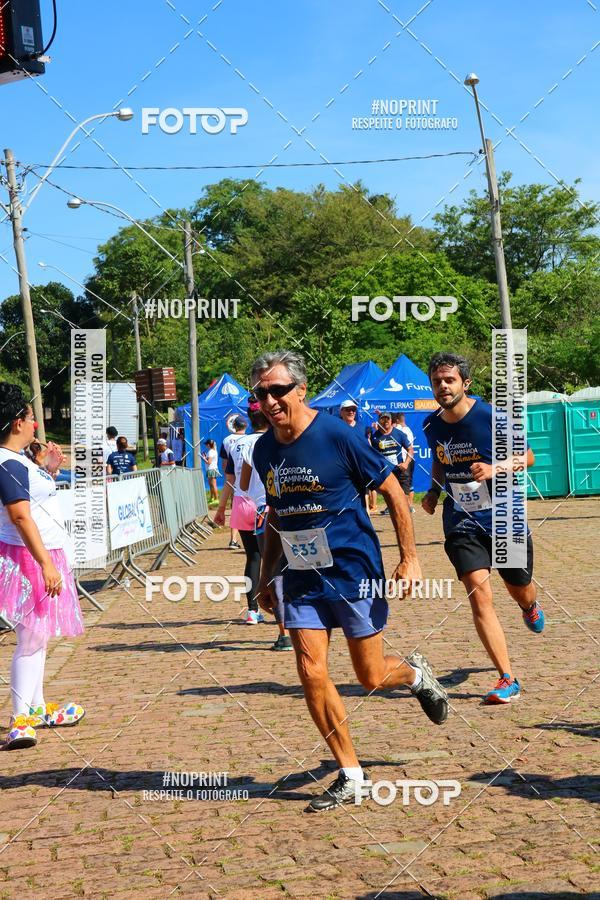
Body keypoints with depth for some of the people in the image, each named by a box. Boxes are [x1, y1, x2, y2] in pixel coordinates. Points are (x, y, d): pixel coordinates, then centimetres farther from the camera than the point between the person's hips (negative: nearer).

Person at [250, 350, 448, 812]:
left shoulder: (338, 435, -14)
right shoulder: (264, 450, 3)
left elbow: (394, 492, -8)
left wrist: (409, 558, -11)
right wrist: (266, 574, 18)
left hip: (354, 570, -5)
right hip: (301, 578, 5)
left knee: (371, 677, 2)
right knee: (312, 674, -5)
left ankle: (415, 672, 38)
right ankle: (351, 775, 10)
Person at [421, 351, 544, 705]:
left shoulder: (492, 417, -13)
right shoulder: (432, 425, 0)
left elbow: (527, 456, -5)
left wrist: (494, 469, -22)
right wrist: (434, 492, 3)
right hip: (462, 523, 2)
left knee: (520, 590, 16)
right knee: (479, 594, -15)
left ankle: (531, 605, 57)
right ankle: (508, 680, -11)